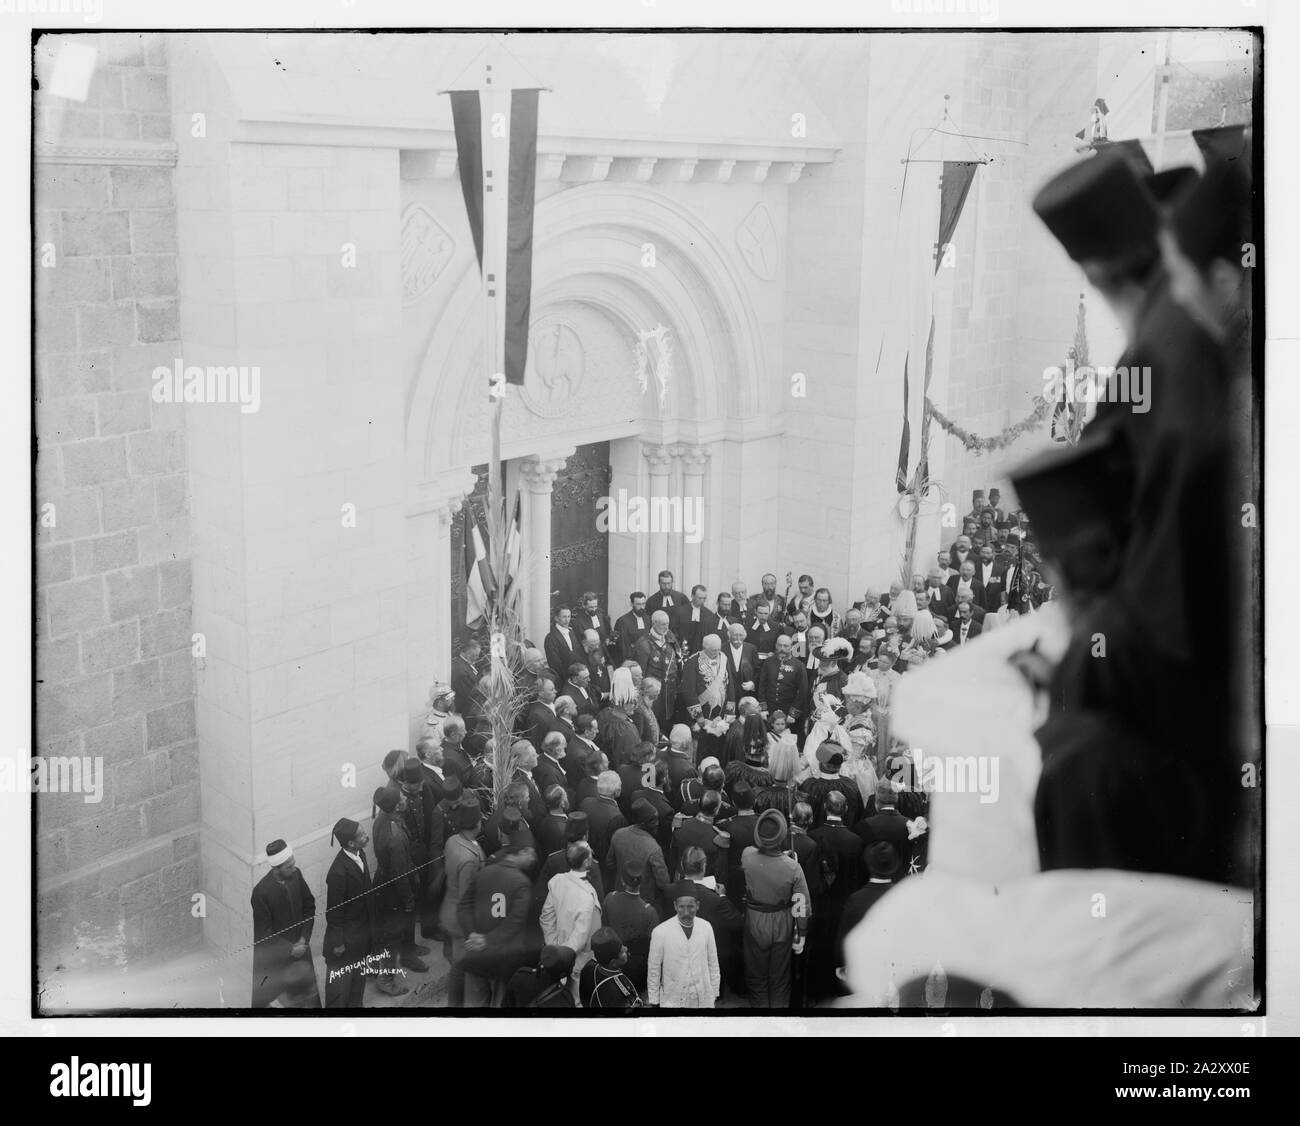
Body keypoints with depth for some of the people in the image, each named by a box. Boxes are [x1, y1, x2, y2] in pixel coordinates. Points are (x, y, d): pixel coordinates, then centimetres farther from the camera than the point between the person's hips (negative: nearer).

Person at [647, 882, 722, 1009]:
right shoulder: (660, 932, -12)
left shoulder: (706, 928, -3)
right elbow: (653, 972, -3)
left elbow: (713, 965, 6)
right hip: (672, 1002, -2)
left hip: (703, 1001, 2)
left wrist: (714, 996, 9)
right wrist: (654, 1003, 2)